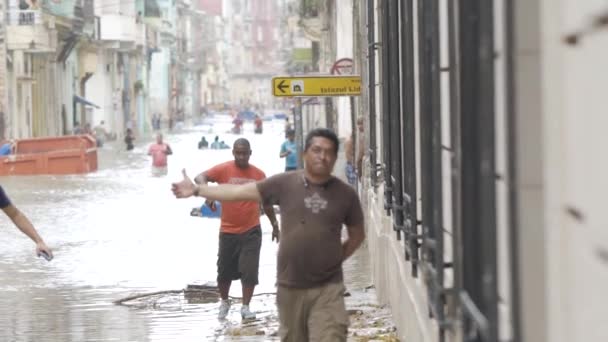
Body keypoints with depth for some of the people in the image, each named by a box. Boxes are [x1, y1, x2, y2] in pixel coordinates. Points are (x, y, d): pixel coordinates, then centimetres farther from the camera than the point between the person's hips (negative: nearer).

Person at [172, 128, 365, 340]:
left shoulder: (345, 194, 2)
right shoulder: (285, 183, 0)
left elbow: (357, 235, 16)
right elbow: (239, 192, 3)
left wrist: (336, 258, 4)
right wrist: (196, 190, 1)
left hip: (327, 289, -1)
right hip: (290, 287, 1)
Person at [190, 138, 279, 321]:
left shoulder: (258, 174, 1)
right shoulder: (224, 170, -6)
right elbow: (200, 177, -17)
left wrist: (274, 224, 15)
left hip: (251, 231, 0)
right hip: (228, 231, 0)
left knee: (250, 270, -6)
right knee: (225, 271, 10)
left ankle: (245, 307, 3)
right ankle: (224, 302, 32)